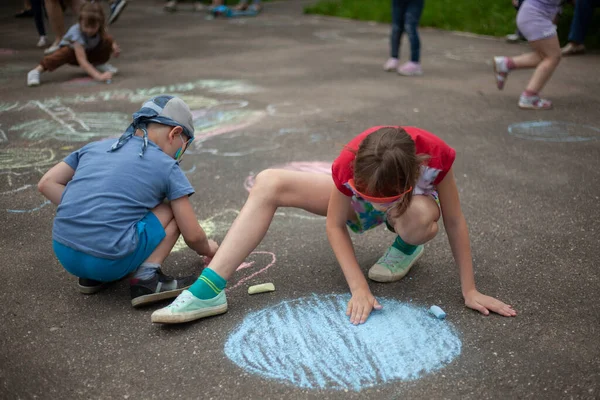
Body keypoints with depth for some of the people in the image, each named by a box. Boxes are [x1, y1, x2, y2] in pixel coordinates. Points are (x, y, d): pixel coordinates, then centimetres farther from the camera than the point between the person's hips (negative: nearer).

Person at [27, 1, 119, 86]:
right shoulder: (77, 33, -41)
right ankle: (36, 71, -35)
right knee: (65, 53, -39)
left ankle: (99, 64, 3)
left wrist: (114, 45, -26)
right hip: (72, 48, -4)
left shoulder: (100, 28, -27)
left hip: (90, 51, 4)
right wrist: (98, 76, -66)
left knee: (108, 42, -21)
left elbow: (109, 38, -2)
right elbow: (82, 61, -51)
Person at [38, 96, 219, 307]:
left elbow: (47, 183, 13)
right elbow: (192, 235, 6)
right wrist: (207, 249, 27)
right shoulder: (167, 168, 3)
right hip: (109, 261, -5)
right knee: (174, 209, 11)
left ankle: (91, 276, 18)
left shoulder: (96, 146, 16)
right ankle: (147, 277, -3)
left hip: (64, 254, 6)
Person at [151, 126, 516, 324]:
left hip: (413, 206, 0)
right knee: (269, 183, -23)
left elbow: (455, 221, -26)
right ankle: (209, 291, -27)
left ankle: (407, 246, -2)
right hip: (357, 209, 1)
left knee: (423, 217, -43)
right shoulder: (349, 164, -36)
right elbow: (335, 226, -21)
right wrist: (359, 289, -28)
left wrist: (470, 291, -21)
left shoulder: (436, 155, -39)